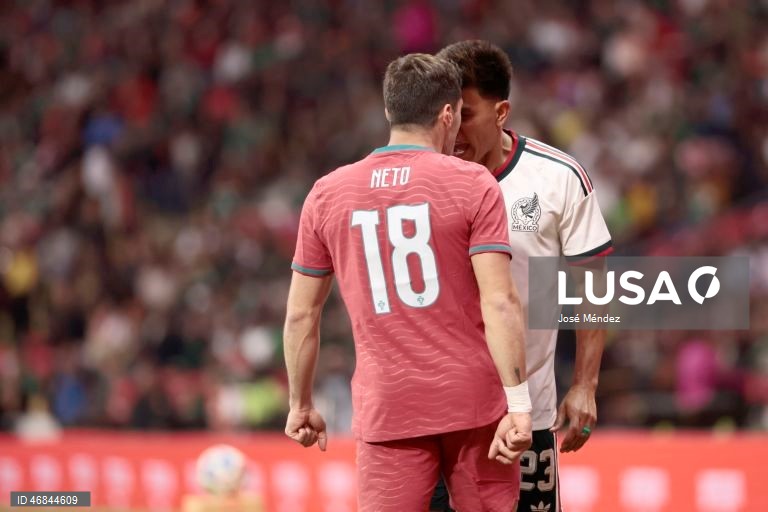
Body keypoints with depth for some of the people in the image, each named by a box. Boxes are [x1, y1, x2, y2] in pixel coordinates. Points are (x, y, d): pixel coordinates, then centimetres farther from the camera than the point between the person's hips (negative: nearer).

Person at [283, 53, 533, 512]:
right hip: (474, 404, -1)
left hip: (386, 412, 1)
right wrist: (519, 404, -13)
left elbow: (301, 314, 9)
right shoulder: (473, 184, -4)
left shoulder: (327, 194, 5)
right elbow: (500, 303, -12)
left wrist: (301, 405, 20)